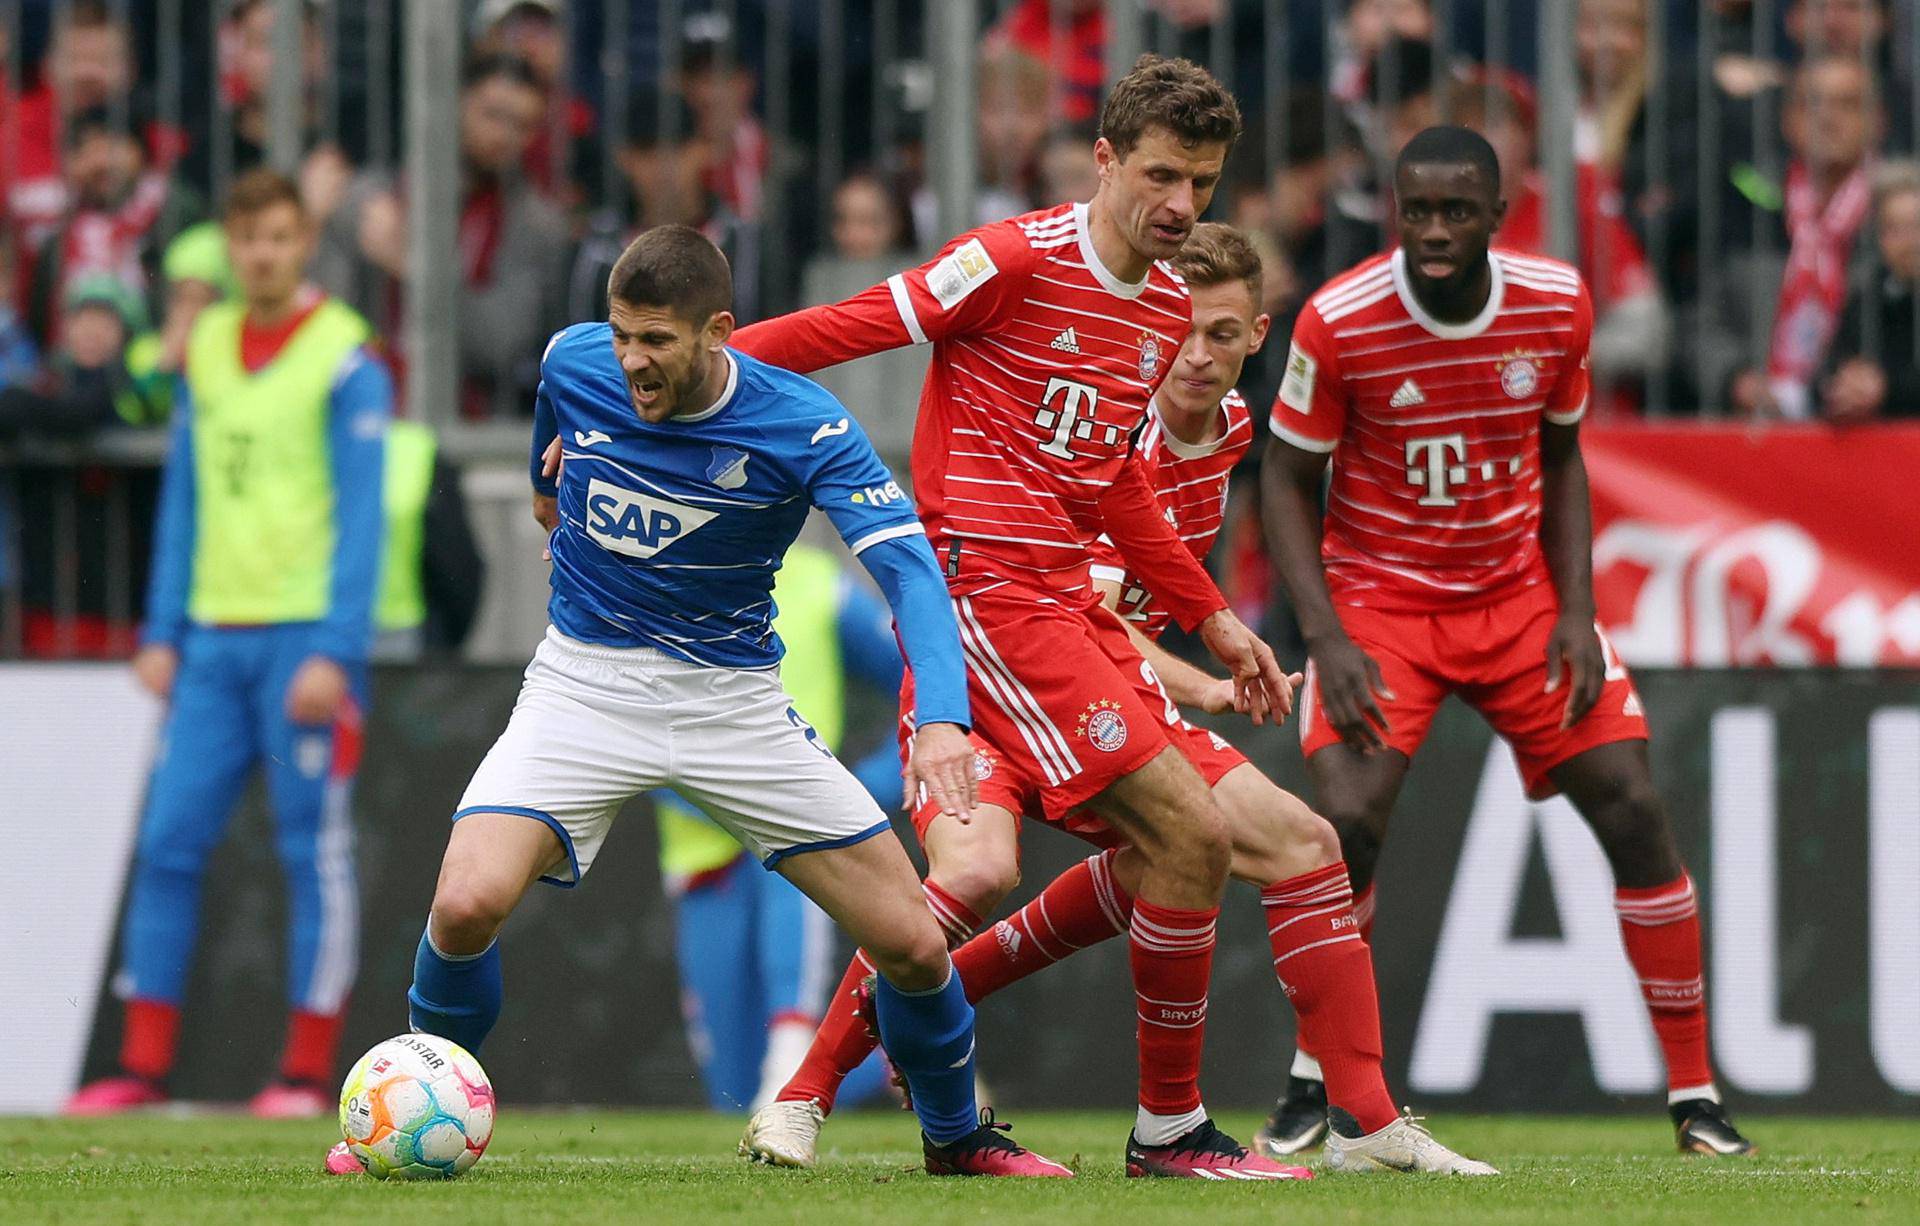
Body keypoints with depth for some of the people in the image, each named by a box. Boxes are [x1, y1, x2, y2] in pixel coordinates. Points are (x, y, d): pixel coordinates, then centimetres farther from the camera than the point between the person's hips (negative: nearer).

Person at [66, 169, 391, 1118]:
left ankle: (309, 1071, 3)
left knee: (314, 853, -1)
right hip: (212, 639, 6)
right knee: (169, 844, 1)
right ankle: (145, 1064, 4)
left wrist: (334, 652, -15)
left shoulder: (345, 360, -5)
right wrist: (162, 634, 10)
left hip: (304, 638, -5)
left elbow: (360, 516, -8)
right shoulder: (205, 349, 12)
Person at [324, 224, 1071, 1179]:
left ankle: (956, 1137, 26)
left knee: (912, 945, -4)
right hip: (584, 682, 1)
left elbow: (908, 567, -26)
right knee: (467, 903, -25)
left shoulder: (803, 428, -18)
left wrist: (943, 718, -42)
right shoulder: (574, 363, -10)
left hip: (731, 698, -1)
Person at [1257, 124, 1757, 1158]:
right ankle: (1312, 1082, 0)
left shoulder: (1557, 306, -8)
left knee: (1633, 810, -7)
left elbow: (1559, 459, 7)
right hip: (1378, 597, -3)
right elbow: (1285, 480, -7)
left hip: (1519, 593, 3)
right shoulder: (1339, 323, -17)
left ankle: (1695, 1096, 3)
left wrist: (1576, 611, -3)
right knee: (1348, 816, -22)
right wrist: (1327, 639, -17)